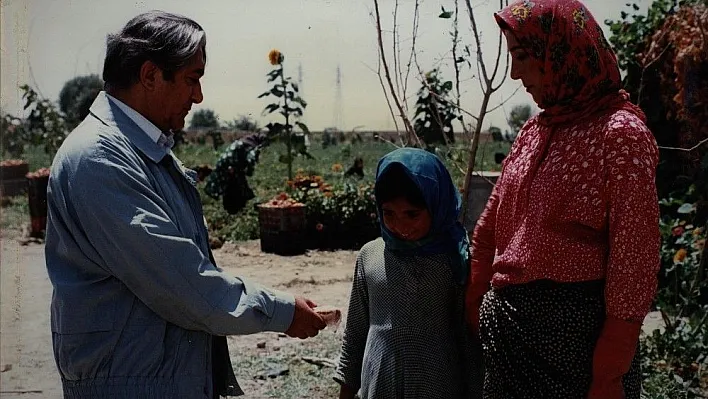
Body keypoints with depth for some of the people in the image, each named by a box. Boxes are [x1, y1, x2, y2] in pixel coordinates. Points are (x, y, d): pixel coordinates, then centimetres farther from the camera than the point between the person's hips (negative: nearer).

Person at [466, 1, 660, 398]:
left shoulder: (620, 134, -14)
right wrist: (472, 312, 10)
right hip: (508, 327, 7)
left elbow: (633, 267, -15)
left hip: (575, 334, -7)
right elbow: (489, 231, 12)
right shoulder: (534, 131, 7)